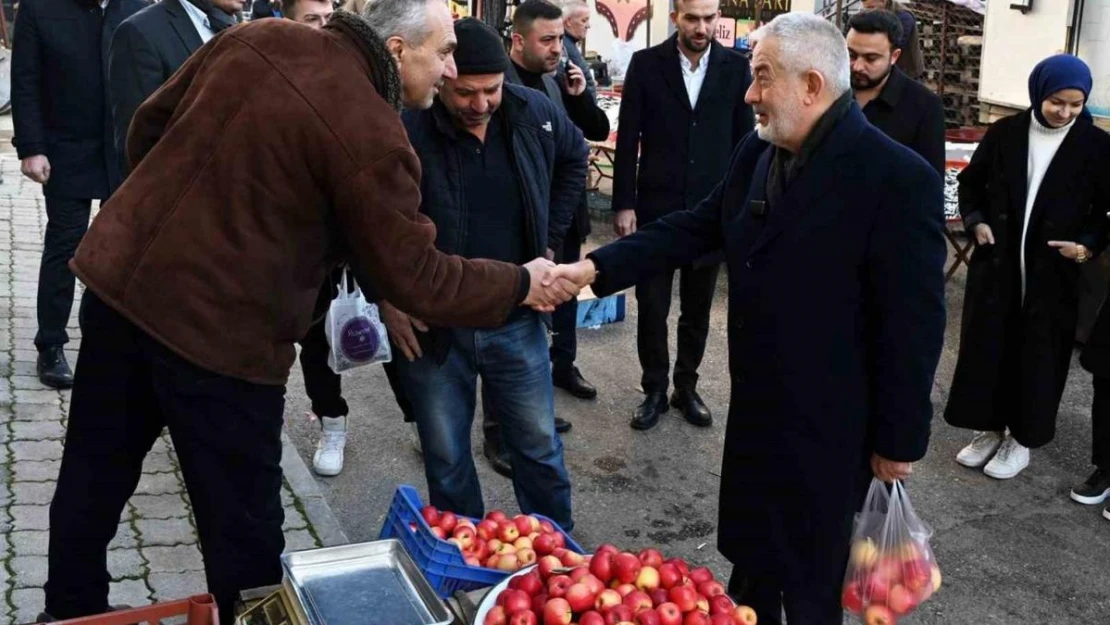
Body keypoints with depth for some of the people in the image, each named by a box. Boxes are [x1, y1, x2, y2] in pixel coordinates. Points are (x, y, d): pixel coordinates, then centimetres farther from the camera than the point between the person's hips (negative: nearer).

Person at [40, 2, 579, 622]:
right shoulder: (371, 138, -17)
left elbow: (148, 126, 12)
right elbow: (418, 281, -12)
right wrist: (522, 285, 1)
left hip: (119, 279, 8)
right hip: (220, 332, -7)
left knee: (94, 477, 23)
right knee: (243, 526, 10)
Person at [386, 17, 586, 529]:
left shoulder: (535, 113, -5)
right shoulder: (405, 131, -18)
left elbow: (574, 158, 17)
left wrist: (548, 237, 13)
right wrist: (386, 298, -11)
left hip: (516, 319, 3)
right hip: (431, 325, -3)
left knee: (539, 445, 16)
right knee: (446, 458, 12)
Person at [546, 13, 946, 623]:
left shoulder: (898, 179, -22)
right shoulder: (756, 154, 1)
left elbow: (913, 323, -19)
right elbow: (693, 228, 7)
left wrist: (899, 439, -13)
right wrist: (594, 266, -4)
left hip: (828, 428, -7)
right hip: (755, 410, 7)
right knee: (748, 554, 25)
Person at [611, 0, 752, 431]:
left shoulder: (736, 67, 0)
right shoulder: (646, 63, -3)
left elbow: (744, 139, 4)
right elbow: (628, 139, -3)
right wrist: (623, 204, -6)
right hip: (656, 206, -1)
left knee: (697, 310, 13)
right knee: (651, 307, 6)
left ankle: (686, 387, 29)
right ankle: (654, 389, 23)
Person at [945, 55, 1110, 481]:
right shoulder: (1004, 133, -1)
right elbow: (970, 182, 10)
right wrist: (976, 221, -4)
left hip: (1053, 271, -1)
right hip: (996, 262, 2)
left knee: (1038, 354, 7)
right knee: (986, 345, 8)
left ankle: (1022, 437, 23)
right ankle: (988, 428, 25)